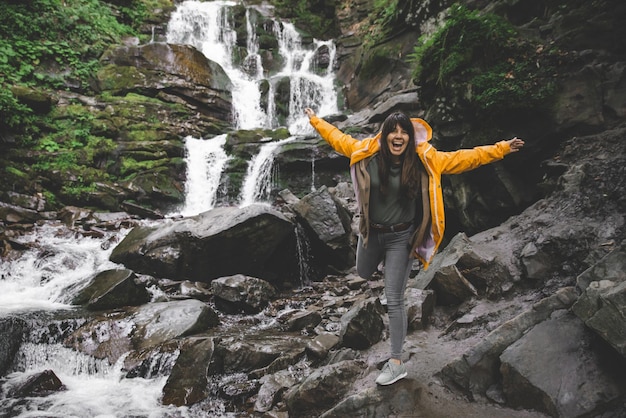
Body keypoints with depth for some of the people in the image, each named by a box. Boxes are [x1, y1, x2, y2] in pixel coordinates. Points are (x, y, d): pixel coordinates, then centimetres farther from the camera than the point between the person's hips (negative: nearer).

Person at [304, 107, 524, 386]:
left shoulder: (425, 161, -14)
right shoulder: (367, 153, -10)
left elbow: (465, 158, -10)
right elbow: (339, 139, 5)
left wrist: (502, 149, -13)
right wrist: (315, 121, 14)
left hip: (401, 237, -3)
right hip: (370, 232, 3)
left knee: (394, 302, -1)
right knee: (364, 274, 28)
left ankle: (397, 362, 11)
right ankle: (384, 261, 63)